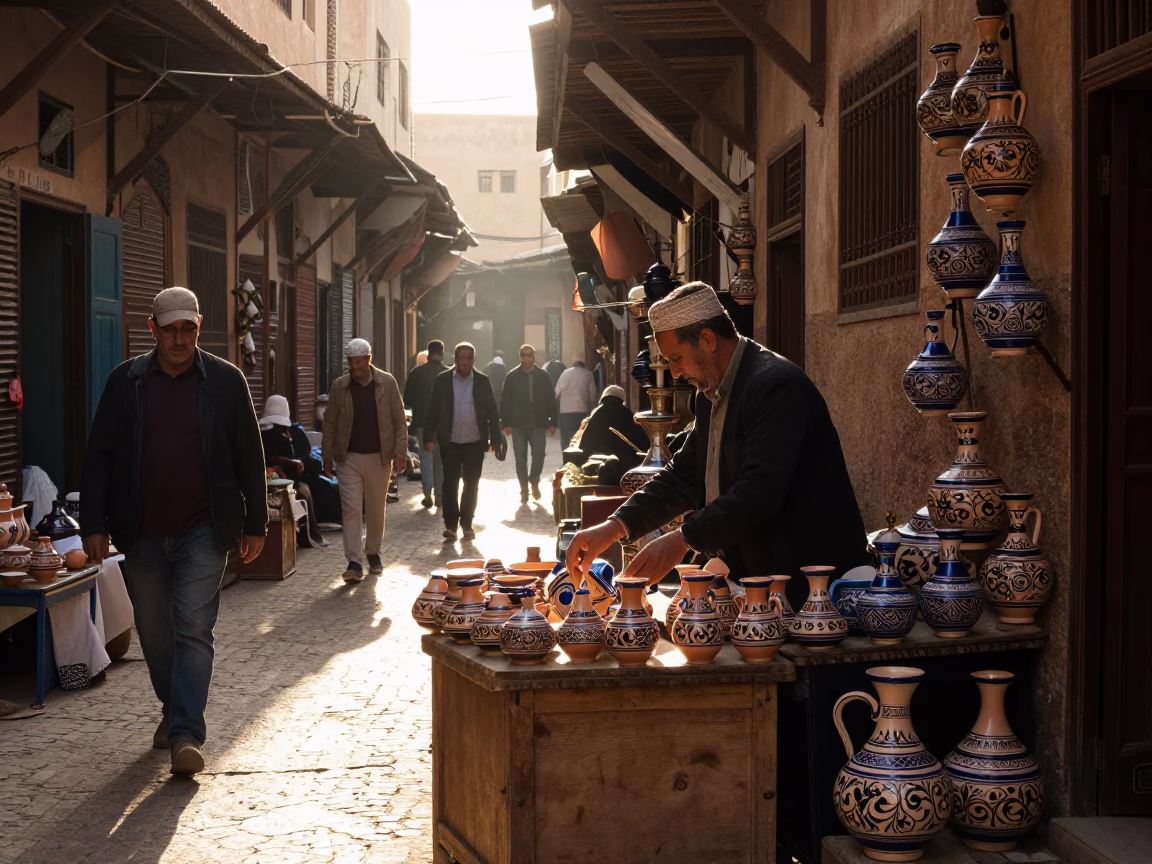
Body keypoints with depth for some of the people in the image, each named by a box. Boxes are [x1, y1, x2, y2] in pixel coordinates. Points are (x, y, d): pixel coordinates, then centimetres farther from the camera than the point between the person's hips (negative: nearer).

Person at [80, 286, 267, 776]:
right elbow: (99, 456, 5)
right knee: (154, 633, 13)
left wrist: (255, 524, 2)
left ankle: (187, 735, -10)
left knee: (193, 630, -9)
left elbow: (250, 457, 3)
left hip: (203, 531, -3)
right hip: (142, 534, 3)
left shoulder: (226, 381, -1)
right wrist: (94, 524, -1)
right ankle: (173, 711, 34)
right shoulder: (126, 381, 3)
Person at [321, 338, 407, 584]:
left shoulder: (387, 383, -2)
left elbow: (399, 420, 0)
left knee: (377, 510, 10)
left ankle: (373, 553, 29)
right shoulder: (339, 386, 0)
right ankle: (355, 562, -8)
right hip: (349, 458, 0)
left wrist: (400, 451, -7)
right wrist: (327, 455, 2)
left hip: (379, 457, 0)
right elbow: (330, 423, 6)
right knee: (351, 509, -7)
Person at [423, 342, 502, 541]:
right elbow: (433, 410, 0)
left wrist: (495, 439, -2)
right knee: (450, 483, -1)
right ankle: (450, 524, 5)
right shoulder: (443, 380, -1)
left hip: (475, 442, 1)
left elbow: (492, 411, 2)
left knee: (471, 484, 7)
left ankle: (467, 524, 17)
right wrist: (429, 437, -4)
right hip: (450, 442, -1)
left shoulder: (482, 381, 1)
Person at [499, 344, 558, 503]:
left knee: (539, 456, -2)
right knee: (521, 458, 3)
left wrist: (553, 422, 2)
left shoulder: (543, 376, 4)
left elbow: (551, 400, 5)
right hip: (518, 424, 0)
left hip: (538, 424, 0)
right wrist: (506, 423, -4)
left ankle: (534, 482, 24)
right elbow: (505, 401, 1)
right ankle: (524, 489, 13)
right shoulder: (512, 376, 1)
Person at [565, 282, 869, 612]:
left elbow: (761, 489, -28)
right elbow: (683, 475, 12)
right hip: (756, 579, 9)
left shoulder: (777, 386, -20)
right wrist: (614, 527, 0)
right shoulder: (712, 395, 12)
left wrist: (684, 538, -28)